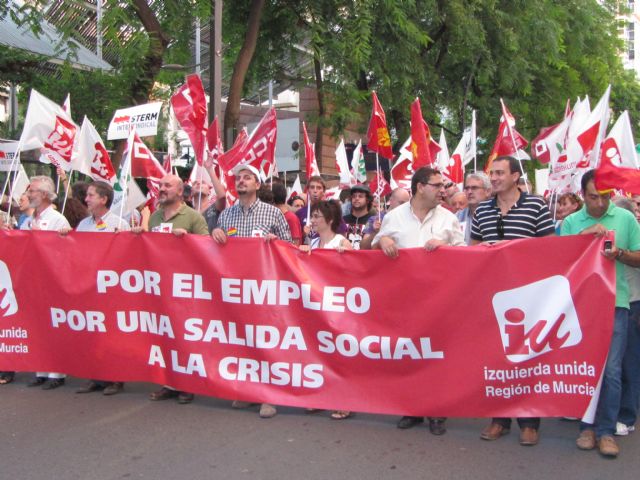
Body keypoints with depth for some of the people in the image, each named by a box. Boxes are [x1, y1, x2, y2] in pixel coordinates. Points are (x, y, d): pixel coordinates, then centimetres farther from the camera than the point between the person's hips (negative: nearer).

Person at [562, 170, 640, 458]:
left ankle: (606, 431, 7)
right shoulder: (571, 222, 7)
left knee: (611, 370, -3)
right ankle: (587, 426, 18)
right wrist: (584, 235, -12)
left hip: (614, 303, -1)